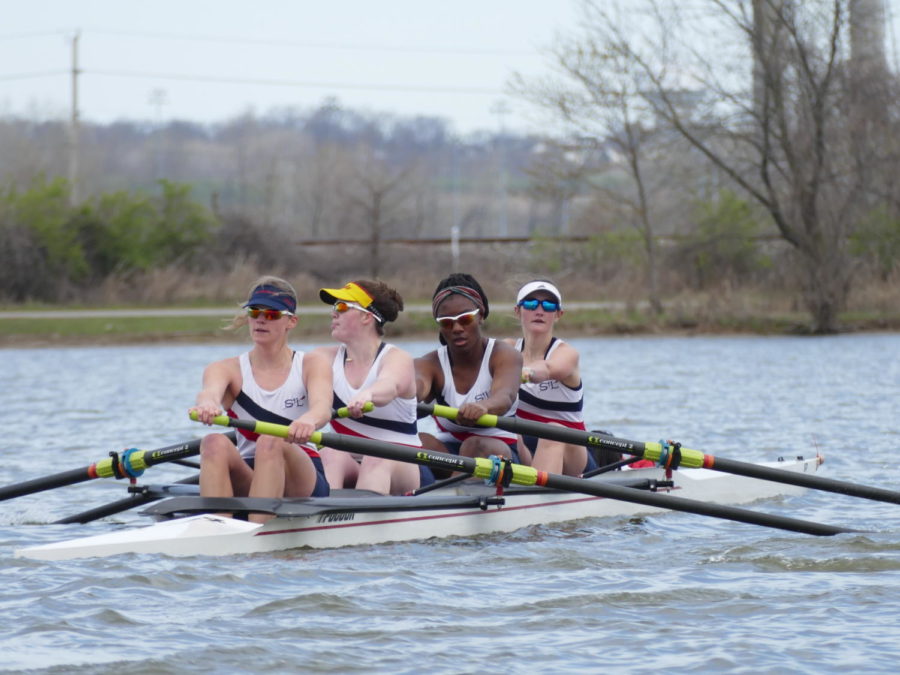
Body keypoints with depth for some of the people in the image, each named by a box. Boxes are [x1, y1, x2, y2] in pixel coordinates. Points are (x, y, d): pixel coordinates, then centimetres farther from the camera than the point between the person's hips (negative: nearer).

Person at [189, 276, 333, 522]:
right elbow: (210, 391, -18)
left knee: (271, 442, -33)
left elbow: (323, 407, -18)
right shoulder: (227, 369, 7)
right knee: (215, 443, -29)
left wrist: (309, 420, -45)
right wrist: (207, 404, -45)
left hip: (303, 482, -2)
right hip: (247, 480, 2)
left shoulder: (312, 365, 4)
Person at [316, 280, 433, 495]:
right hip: (349, 469, 3)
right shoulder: (327, 358, 13)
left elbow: (390, 385, -28)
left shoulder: (397, 359, -4)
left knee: (377, 459, -36)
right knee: (330, 454, -31)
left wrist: (367, 395, -52)